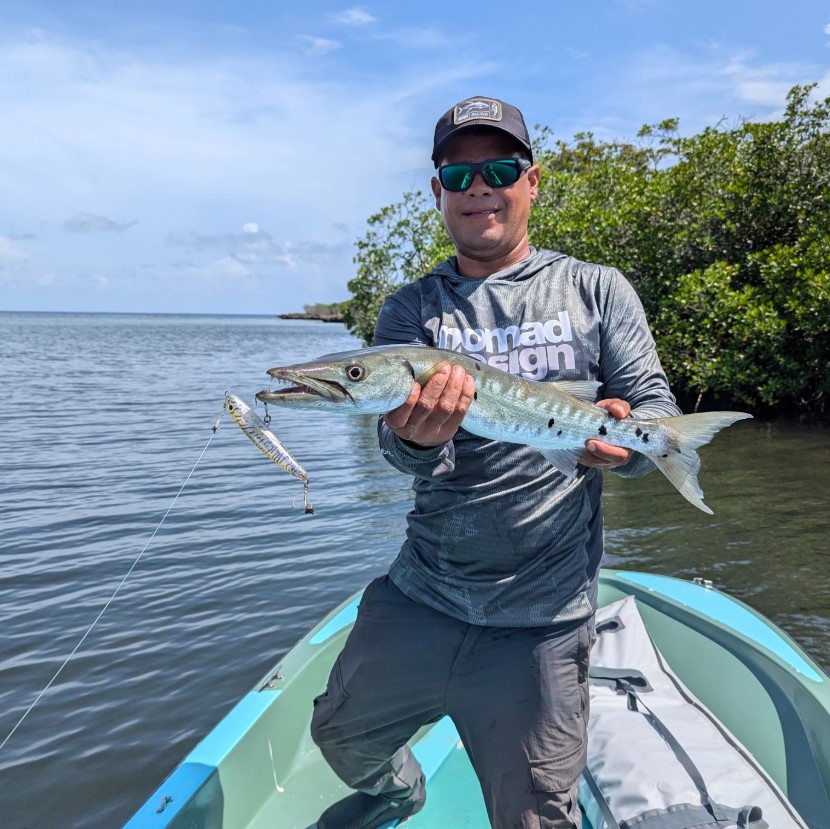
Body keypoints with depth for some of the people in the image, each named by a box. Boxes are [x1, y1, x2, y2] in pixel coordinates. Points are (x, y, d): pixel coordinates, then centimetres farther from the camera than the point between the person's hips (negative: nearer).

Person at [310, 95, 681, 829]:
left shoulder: (597, 291, 1)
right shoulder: (411, 310, 2)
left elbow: (656, 404, -2)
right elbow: (401, 447, -10)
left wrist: (628, 441, -26)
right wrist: (417, 440, -34)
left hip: (542, 619, -2)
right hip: (418, 599, 3)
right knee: (343, 735, 21)